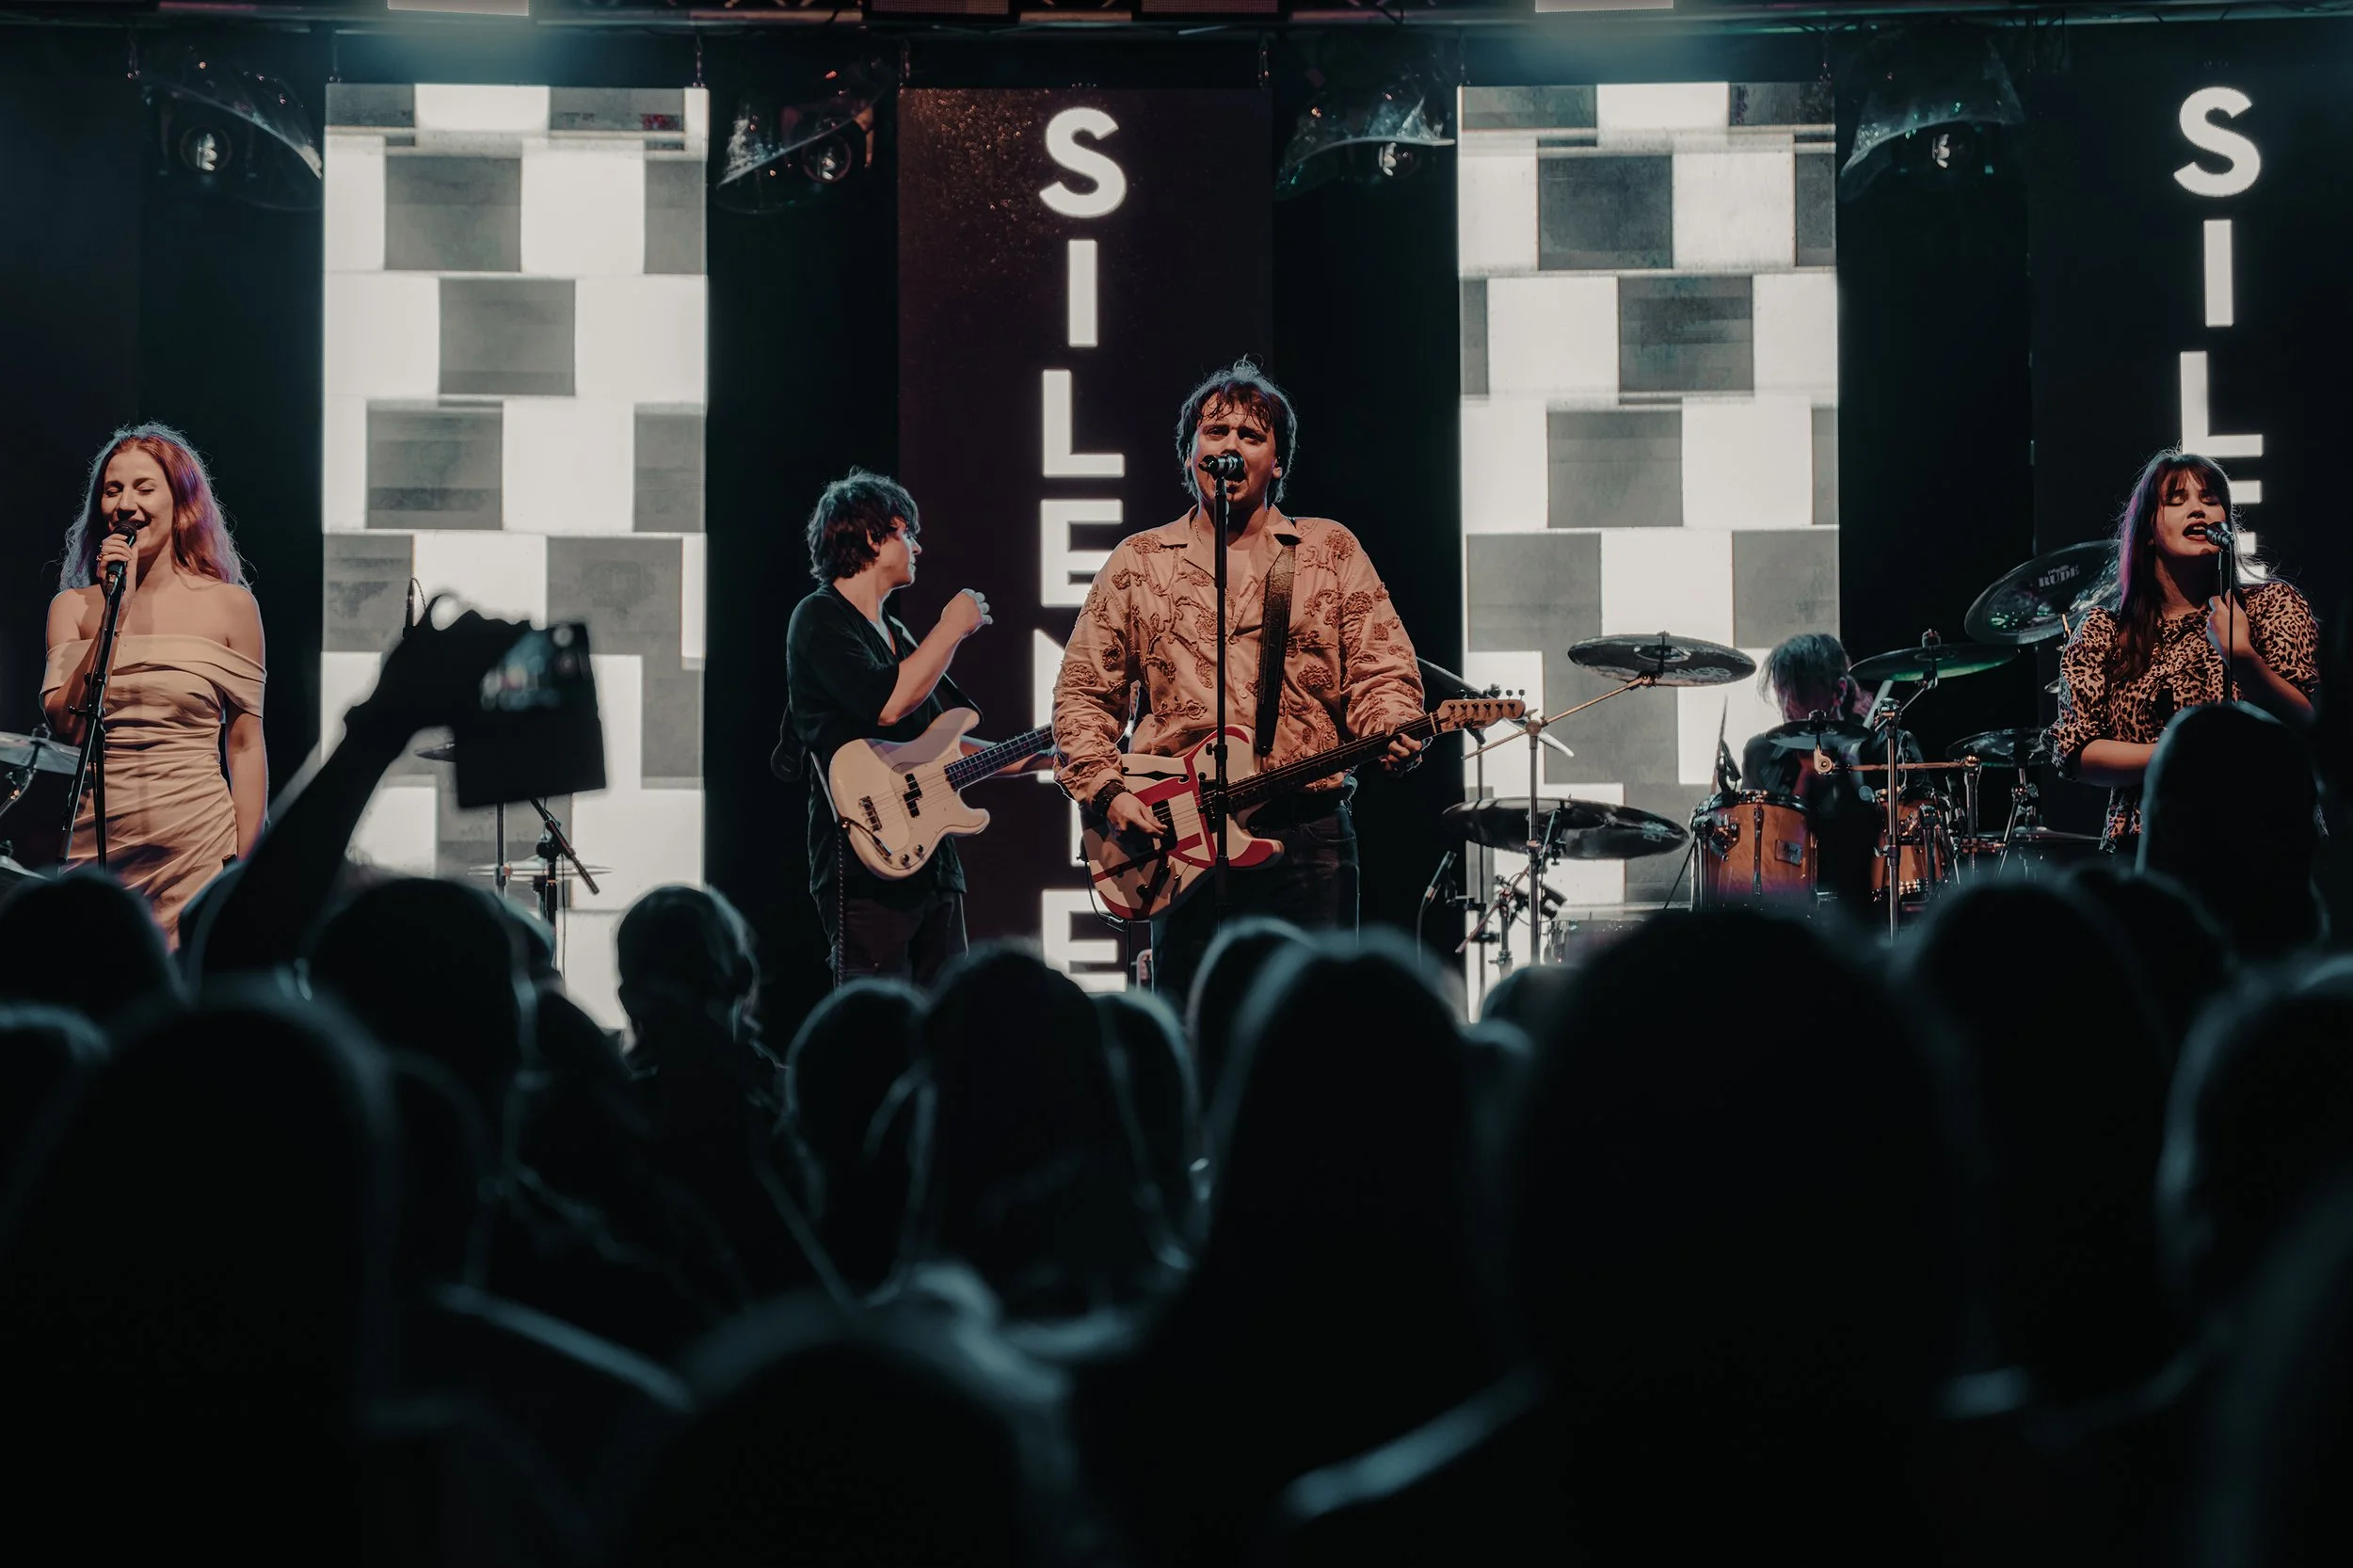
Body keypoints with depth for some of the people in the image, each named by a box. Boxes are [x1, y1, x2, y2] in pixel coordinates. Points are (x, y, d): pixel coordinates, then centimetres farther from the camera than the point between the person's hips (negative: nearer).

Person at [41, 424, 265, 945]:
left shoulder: (229, 605, 2)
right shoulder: (73, 607, 8)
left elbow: (246, 746, 2)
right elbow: (65, 724, -6)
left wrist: (244, 867, -4)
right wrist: (115, 612, -9)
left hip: (197, 841, -2)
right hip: (96, 840, 2)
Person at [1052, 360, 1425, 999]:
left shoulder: (1331, 552, 11)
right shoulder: (1137, 563, 13)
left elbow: (1382, 672, 5)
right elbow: (1082, 692, 12)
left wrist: (1391, 733, -16)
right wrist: (1106, 790, -2)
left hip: (1308, 834, -1)